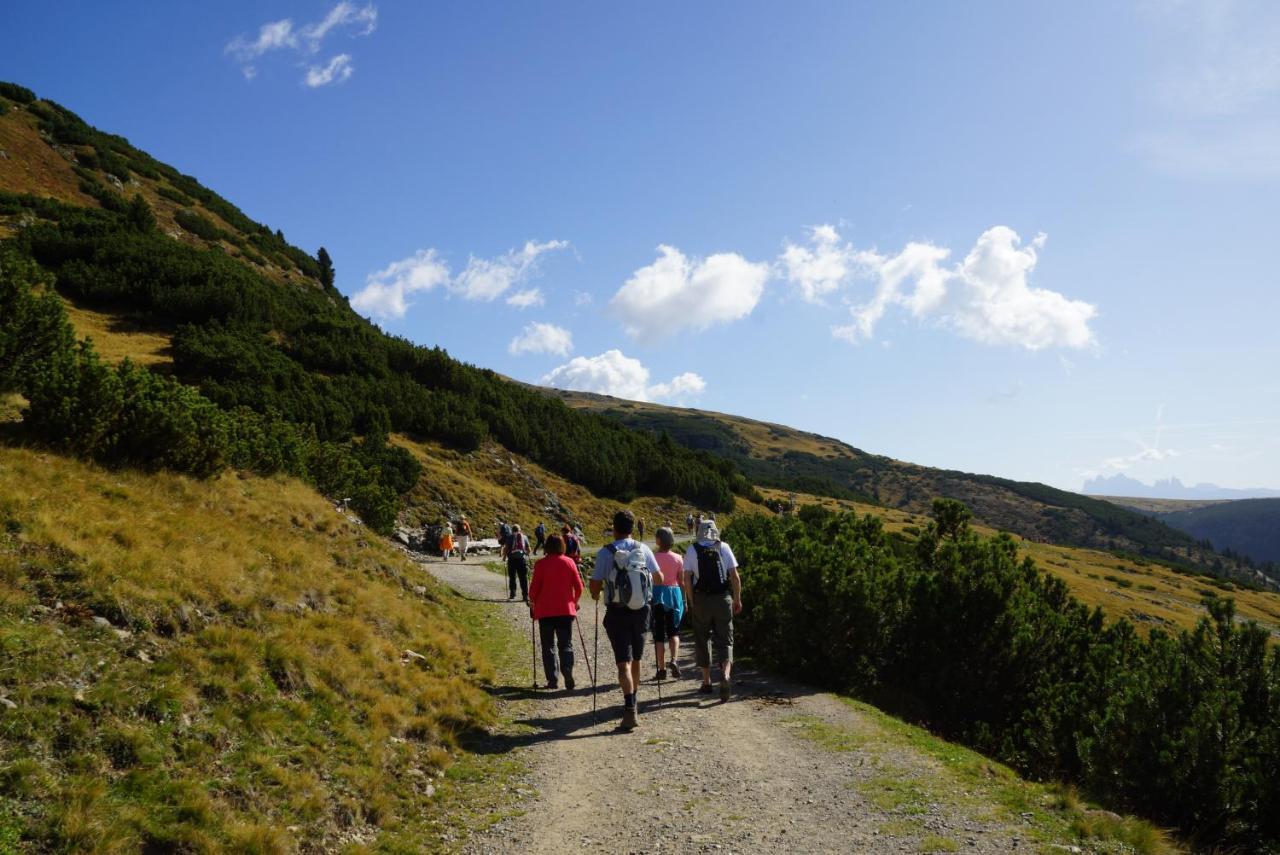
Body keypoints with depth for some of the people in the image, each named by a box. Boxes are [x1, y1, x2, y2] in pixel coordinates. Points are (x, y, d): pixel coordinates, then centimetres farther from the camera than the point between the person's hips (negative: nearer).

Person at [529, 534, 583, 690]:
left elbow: (534, 587, -7)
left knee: (548, 646, 8)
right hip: (566, 610, 2)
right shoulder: (569, 563, 0)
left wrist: (533, 602, 11)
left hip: (545, 610, -2)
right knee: (566, 644, 9)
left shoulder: (541, 563, -7)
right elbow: (578, 587, 2)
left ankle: (553, 680, 4)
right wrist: (575, 601, 18)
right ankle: (568, 674, -12)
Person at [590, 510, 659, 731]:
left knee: (623, 662, -5)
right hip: (641, 611, 3)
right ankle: (632, 702, 36)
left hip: (617, 613, -3)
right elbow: (659, 576, 10)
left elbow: (595, 585, -8)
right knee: (636, 660, 19)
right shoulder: (643, 549, -1)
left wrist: (596, 594, 15)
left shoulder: (606, 552, -10)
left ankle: (630, 710, -18)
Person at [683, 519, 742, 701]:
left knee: (702, 640, 12)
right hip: (723, 599, 0)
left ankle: (706, 682, 17)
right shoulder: (724, 547, 1)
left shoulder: (692, 550, 0)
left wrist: (692, 601, 4)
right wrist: (737, 600, 6)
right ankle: (725, 674, -19)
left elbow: (687, 579, -5)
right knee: (725, 640, 5)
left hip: (701, 599, 0)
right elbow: (735, 577, -2)